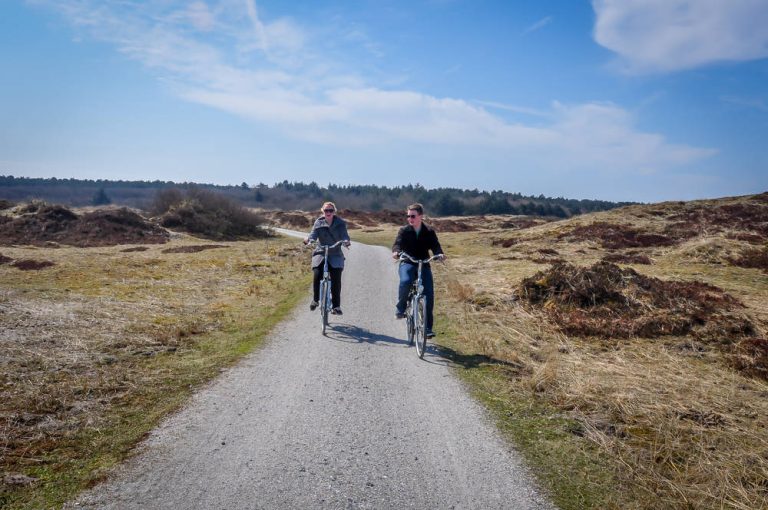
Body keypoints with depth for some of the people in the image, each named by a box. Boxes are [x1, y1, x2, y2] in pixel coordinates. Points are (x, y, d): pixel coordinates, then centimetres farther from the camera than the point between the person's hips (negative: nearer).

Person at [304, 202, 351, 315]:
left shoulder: (340, 223, 1)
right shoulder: (318, 223, 4)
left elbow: (344, 235, -11)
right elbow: (313, 234, -7)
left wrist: (346, 241, -34)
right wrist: (309, 240, -30)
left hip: (336, 255, 0)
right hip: (320, 253, 0)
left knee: (336, 278, -14)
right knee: (317, 275, -20)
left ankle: (336, 305, -3)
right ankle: (315, 300, 2)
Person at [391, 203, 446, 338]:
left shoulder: (429, 232, 3)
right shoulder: (404, 231, 1)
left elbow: (435, 246, -9)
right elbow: (397, 243, -13)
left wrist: (440, 254, -32)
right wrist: (396, 251, -37)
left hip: (424, 264, 1)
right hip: (407, 263, -1)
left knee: (429, 293, -11)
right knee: (405, 281, -34)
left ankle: (428, 327, 0)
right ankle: (400, 308, -10)